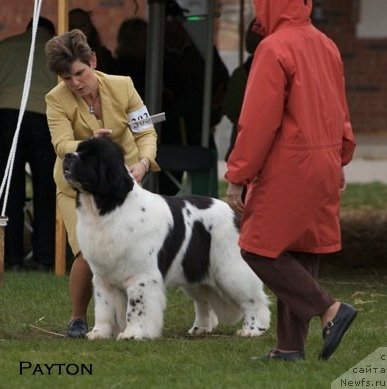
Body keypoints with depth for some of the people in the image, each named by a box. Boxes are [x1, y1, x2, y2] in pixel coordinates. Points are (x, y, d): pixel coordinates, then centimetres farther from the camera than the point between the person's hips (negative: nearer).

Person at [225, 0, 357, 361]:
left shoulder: (273, 49, -13)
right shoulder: (326, 46, 13)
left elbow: (258, 121, -16)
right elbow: (340, 111, 19)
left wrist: (237, 176, -11)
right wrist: (340, 160, 24)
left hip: (288, 169, -8)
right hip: (324, 166, 8)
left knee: (259, 250, -2)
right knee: (300, 253, 10)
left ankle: (330, 309, -11)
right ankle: (290, 346, 10)